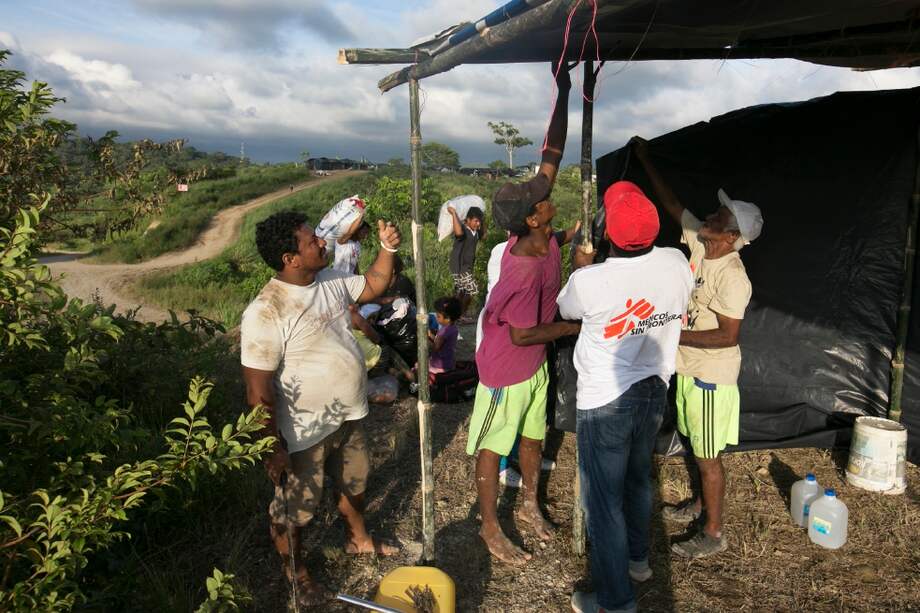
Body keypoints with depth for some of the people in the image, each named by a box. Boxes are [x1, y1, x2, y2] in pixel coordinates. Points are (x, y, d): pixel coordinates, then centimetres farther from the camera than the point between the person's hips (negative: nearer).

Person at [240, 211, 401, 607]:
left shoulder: (330, 280, -6)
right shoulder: (266, 313, -28)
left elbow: (374, 286, 13)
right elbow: (259, 392, -24)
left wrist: (387, 249, -4)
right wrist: (273, 449, -19)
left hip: (347, 416, 7)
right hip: (304, 433, -7)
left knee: (354, 483, 29)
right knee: (294, 509, 16)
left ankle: (357, 538, 57)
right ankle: (295, 571, 44)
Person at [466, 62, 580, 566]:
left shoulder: (538, 234, -13)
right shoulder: (524, 270, -34)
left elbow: (551, 154, -8)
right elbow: (521, 335, -24)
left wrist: (564, 92, -11)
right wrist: (572, 326, -11)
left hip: (535, 364, 8)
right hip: (506, 371, -8)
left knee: (533, 434, 23)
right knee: (493, 446, 11)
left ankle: (529, 504, 45)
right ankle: (490, 526, 29)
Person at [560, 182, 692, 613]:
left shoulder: (589, 282, -24)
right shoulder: (677, 264, -11)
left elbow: (565, 309, 0)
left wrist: (580, 265, 16)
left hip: (604, 404, -6)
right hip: (654, 392, 6)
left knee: (604, 501, 7)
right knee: (637, 479, 26)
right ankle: (638, 558, 47)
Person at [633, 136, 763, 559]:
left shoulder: (732, 277, -25)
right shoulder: (699, 242, -3)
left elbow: (728, 336, -25)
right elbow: (671, 203, 8)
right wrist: (644, 158, 12)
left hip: (712, 374, -8)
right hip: (688, 366, 8)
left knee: (708, 455, 4)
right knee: (698, 447, 24)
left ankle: (713, 534, 20)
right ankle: (702, 503, 44)